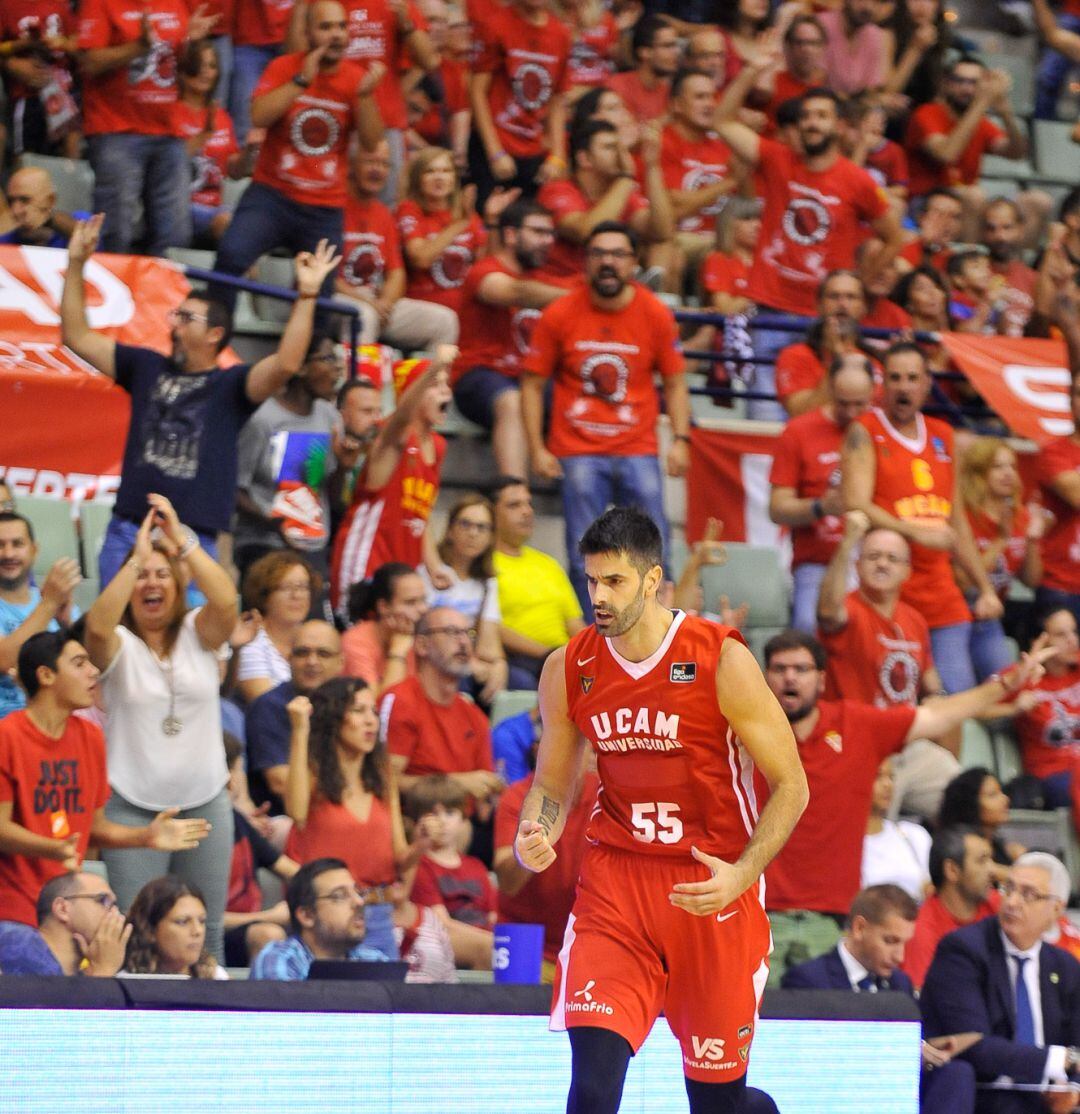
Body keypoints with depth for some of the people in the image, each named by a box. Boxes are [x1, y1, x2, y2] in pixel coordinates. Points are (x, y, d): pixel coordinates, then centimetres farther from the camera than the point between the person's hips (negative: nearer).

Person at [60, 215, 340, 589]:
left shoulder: (231, 385, 4)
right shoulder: (146, 368, 15)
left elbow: (286, 364, -14)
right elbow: (77, 336, 17)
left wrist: (306, 296, -20)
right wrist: (76, 265, 11)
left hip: (192, 542, -3)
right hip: (127, 531, 3)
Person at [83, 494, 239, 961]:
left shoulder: (197, 634, 5)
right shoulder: (119, 645, -1)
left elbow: (225, 601, -16)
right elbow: (98, 626, -24)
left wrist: (182, 541, -21)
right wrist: (136, 557, -24)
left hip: (205, 802, 2)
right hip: (134, 806, -2)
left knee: (206, 931, 6)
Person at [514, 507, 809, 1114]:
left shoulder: (722, 660, -11)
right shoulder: (569, 670, 0)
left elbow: (790, 786, -7)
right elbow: (553, 784, 14)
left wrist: (741, 874, -19)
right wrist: (535, 836, -9)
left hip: (713, 887, -2)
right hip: (615, 879, 2)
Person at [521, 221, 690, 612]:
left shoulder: (656, 315, 1)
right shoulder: (560, 315, -2)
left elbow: (674, 381, 9)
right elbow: (533, 383, 2)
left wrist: (680, 440, -3)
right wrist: (537, 449, -5)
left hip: (638, 451, 1)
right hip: (578, 451, -1)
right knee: (585, 560, -1)